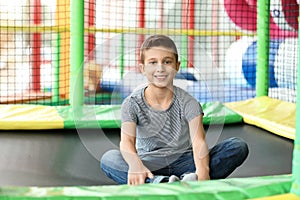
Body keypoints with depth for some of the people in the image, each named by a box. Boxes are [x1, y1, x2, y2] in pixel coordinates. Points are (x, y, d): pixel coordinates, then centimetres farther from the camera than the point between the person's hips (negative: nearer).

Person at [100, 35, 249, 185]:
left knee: (239, 147, -20)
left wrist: (202, 170, -43)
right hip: (150, 166, 0)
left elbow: (198, 141, -21)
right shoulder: (133, 103, -6)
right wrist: (135, 165, -45)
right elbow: (127, 140, -21)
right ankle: (160, 183, -46)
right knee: (108, 160, -30)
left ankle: (187, 180, -40)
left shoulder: (187, 102, -6)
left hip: (184, 163, 1)